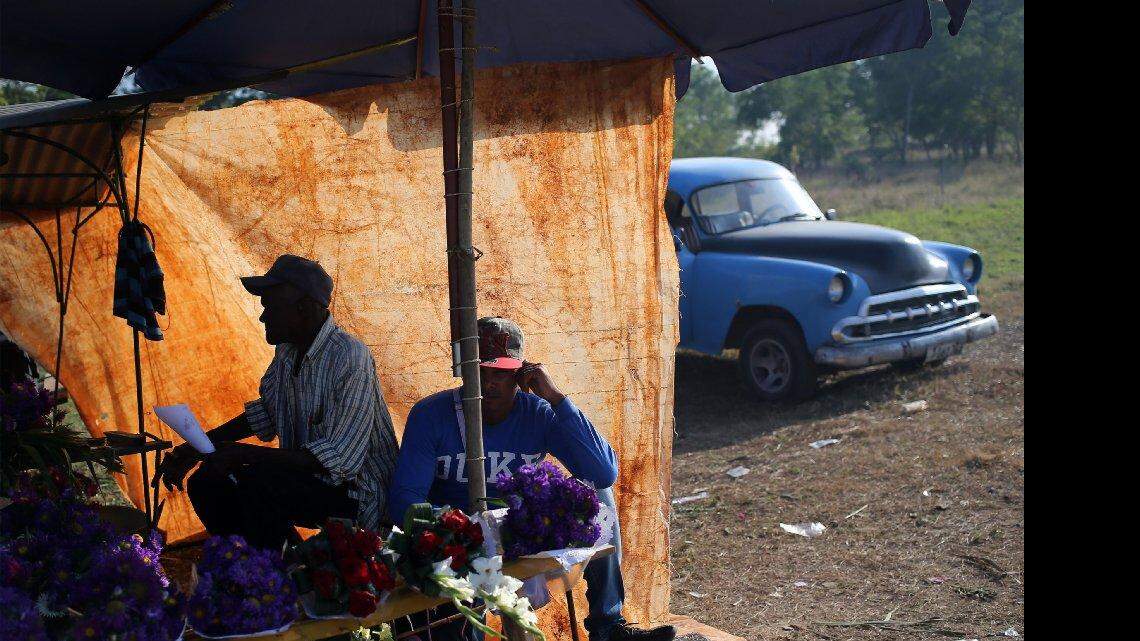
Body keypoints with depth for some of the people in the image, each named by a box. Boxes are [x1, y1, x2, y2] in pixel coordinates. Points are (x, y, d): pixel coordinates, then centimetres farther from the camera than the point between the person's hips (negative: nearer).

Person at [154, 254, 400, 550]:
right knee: (207, 483, -2)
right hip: (304, 475, 9)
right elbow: (265, 414, 20)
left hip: (357, 490, -9)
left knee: (256, 486, -30)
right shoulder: (288, 350, 4)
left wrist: (248, 454, -31)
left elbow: (340, 458, -29)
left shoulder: (350, 359, -24)